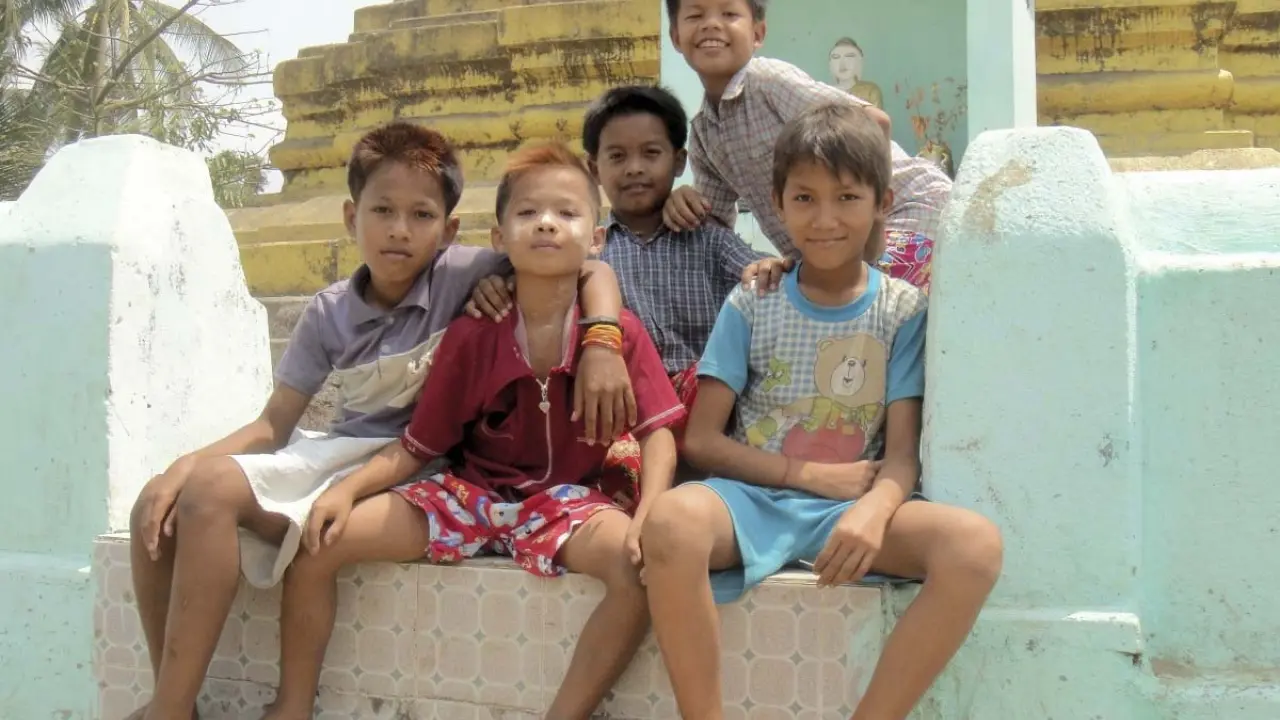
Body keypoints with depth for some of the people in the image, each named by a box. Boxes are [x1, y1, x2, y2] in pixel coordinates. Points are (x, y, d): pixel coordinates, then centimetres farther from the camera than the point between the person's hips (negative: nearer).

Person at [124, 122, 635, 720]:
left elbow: (595, 271, -13)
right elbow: (274, 426, 4)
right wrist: (187, 465, -12)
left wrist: (601, 344, -32)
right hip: (337, 457, 6)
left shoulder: (461, 276, -9)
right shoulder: (330, 313, 4)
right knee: (160, 506, -9)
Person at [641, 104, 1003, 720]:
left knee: (975, 544, -29)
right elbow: (701, 441, 1)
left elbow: (902, 453, -2)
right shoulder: (751, 306, 5)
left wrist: (873, 510, -25)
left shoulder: (902, 309, 6)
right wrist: (813, 475, -10)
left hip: (853, 504, 1)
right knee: (672, 520, -36)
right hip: (753, 498, 0)